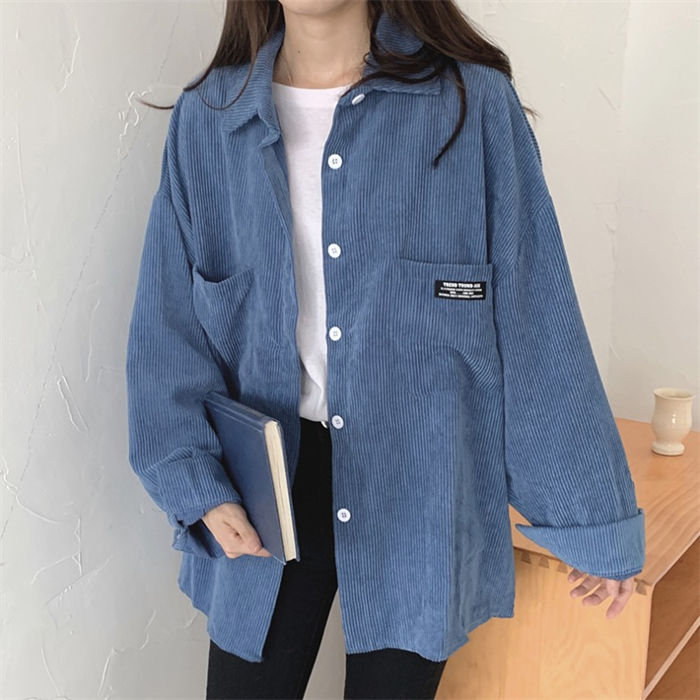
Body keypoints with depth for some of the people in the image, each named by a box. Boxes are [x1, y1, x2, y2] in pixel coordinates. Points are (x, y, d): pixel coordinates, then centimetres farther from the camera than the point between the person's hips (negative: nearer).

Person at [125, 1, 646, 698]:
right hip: (266, 484, 2)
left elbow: (535, 323, -5)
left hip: (418, 491, -1)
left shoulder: (475, 105, -6)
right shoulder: (207, 118, 2)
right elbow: (167, 322, 2)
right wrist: (196, 482, -12)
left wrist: (592, 519, -1)